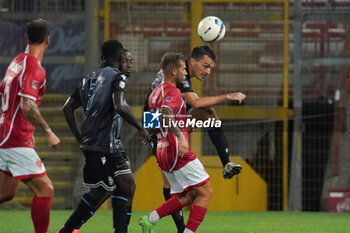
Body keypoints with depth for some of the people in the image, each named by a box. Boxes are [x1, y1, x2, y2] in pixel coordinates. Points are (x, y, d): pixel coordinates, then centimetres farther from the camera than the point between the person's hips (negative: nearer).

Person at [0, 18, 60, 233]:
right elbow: (27, 106, -27)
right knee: (45, 190, -8)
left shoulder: (17, 62, 12)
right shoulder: (35, 70, -16)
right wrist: (48, 132, -23)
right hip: (17, 142, -10)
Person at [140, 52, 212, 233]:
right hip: (178, 152, -9)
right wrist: (180, 136, -37)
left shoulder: (155, 92, 18)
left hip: (162, 153, 9)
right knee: (204, 192, -4)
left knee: (188, 196, 12)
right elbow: (165, 115, -31)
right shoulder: (172, 92, -11)